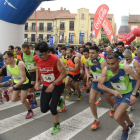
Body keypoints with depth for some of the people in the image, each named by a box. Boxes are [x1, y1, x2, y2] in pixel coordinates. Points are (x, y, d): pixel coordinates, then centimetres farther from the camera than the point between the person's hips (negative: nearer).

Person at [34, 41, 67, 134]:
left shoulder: (55, 59, -25)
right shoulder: (36, 58, -12)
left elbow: (64, 73, -18)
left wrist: (54, 84, -24)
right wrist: (37, 81, 1)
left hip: (57, 86, -4)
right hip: (46, 86, 5)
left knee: (52, 108, -4)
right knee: (44, 109, 2)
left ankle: (57, 125, 26)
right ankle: (58, 101, 34)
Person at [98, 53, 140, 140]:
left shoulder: (125, 68, -32)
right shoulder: (106, 70, -24)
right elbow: (100, 85, -18)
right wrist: (113, 91, -30)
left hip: (127, 94, -4)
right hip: (117, 94, 4)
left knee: (117, 117, -16)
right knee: (122, 113, 26)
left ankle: (126, 129, 17)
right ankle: (130, 124, 59)